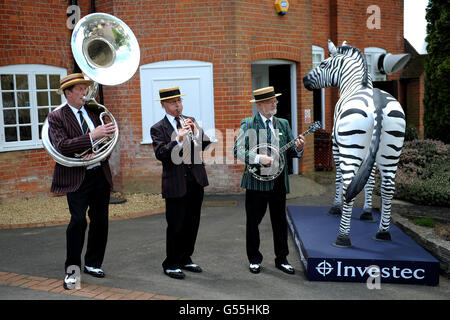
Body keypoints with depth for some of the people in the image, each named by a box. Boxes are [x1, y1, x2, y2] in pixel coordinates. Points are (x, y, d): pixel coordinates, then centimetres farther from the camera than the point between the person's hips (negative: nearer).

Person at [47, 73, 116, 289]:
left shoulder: (94, 112, 13)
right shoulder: (56, 117, -3)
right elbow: (62, 146, -17)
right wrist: (92, 136, -25)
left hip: (100, 174, 6)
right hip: (77, 178, -5)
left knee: (100, 221, 10)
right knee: (78, 221, -11)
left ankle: (93, 264, 25)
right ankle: (72, 270, 4)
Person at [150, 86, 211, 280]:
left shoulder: (190, 121, 12)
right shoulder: (158, 128, -3)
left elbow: (205, 144, 4)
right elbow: (160, 153, -17)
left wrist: (196, 131, -14)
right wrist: (178, 139, -26)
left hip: (196, 181, 5)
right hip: (176, 184, -5)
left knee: (192, 224, 13)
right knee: (175, 226, 0)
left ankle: (185, 259, 28)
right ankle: (171, 265, 14)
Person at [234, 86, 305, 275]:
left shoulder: (283, 124, 10)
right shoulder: (248, 124, -5)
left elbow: (290, 151, 10)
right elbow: (238, 151, -13)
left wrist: (298, 148, -12)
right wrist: (259, 158, -24)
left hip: (279, 181, 4)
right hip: (256, 180, -4)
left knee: (280, 222, 11)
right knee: (253, 222, 7)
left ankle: (281, 259, 25)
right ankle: (254, 259, 23)